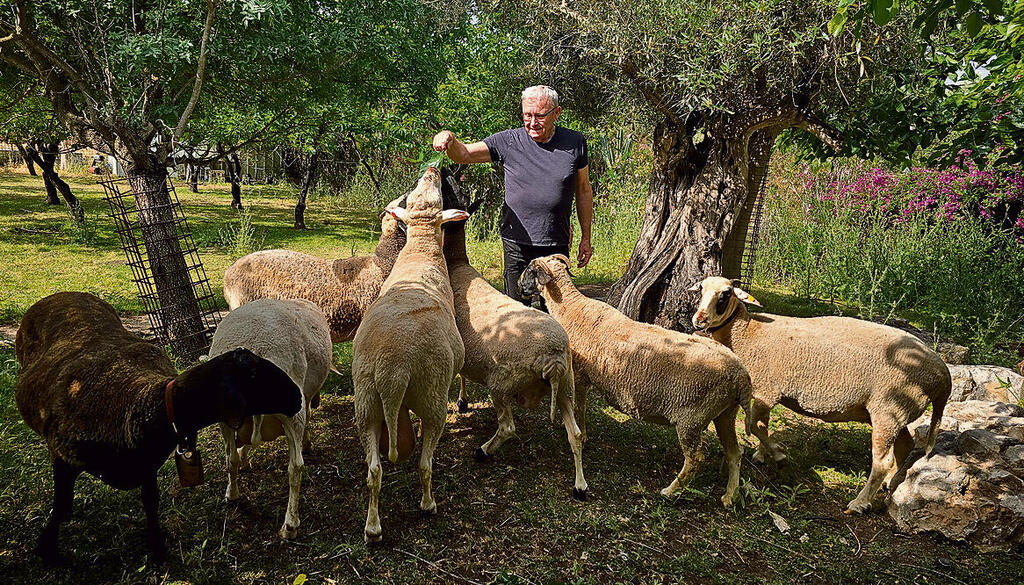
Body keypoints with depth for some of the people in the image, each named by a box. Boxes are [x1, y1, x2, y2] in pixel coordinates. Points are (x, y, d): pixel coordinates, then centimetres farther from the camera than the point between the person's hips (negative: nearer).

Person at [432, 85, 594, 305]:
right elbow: (464, 155, -5)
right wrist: (449, 140, -29)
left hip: (557, 246, 1)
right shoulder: (508, 142, -2)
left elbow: (584, 190, 11)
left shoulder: (574, 142, 3)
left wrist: (586, 238, 12)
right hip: (517, 245, -1)